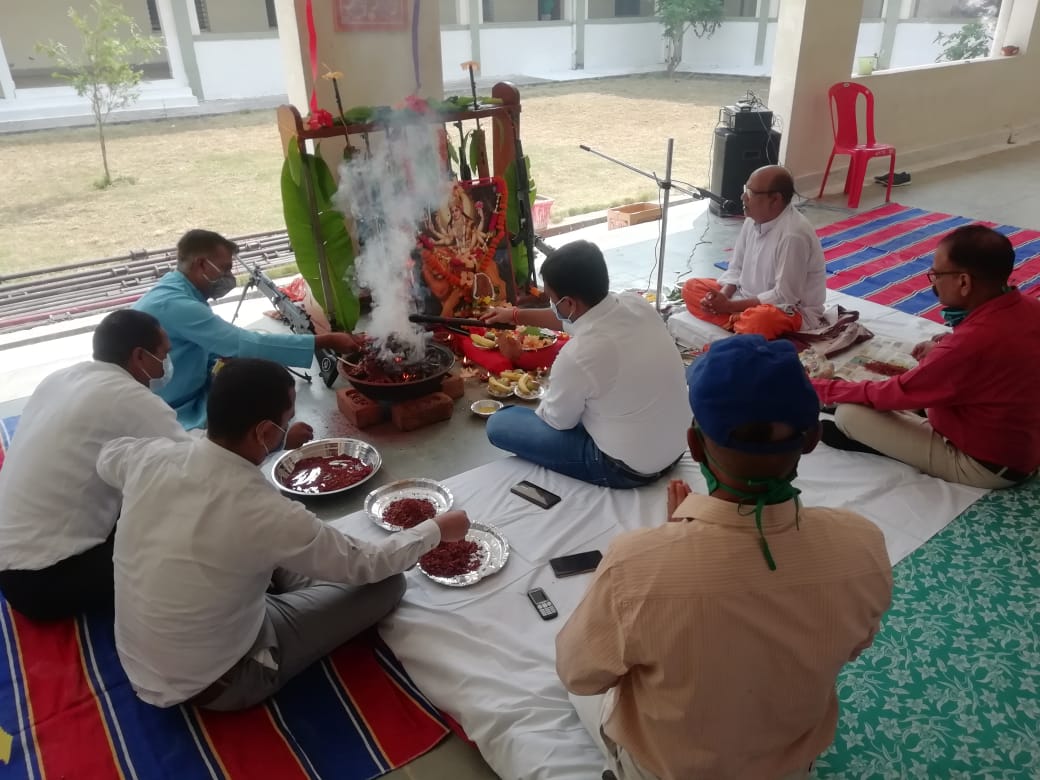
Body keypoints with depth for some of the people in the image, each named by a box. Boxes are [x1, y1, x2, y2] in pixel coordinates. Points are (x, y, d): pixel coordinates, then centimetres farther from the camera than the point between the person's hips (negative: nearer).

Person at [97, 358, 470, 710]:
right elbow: (365, 565, -16)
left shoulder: (152, 457, -16)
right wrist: (437, 529, -1)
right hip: (213, 684, -6)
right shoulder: (266, 513, -32)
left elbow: (107, 456, 12)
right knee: (386, 583, -4)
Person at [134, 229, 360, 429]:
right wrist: (326, 341, -27)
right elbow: (245, 344, -29)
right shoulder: (175, 304, -25)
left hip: (188, 396, 9)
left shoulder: (176, 292, 6)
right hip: (174, 416, -9)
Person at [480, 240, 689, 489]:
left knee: (499, 424, -1)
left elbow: (558, 420, -10)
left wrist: (539, 409, 12)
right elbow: (578, 317, 12)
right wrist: (516, 315, 22)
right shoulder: (636, 303, -9)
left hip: (627, 468, -7)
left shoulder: (578, 355, -31)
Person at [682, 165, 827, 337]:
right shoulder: (753, 220, -1)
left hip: (792, 310, -9)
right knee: (692, 287, 0)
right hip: (752, 298, 9)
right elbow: (736, 268, 8)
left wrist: (729, 306, -24)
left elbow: (784, 296, -26)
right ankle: (740, 323, -16)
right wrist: (722, 296, -14)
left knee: (759, 319, -43)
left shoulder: (793, 235, -26)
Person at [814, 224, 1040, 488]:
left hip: (984, 467, -9)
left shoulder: (970, 344, -33)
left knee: (850, 413, -14)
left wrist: (822, 388, -10)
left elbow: (894, 394, -21)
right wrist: (943, 347, 7)